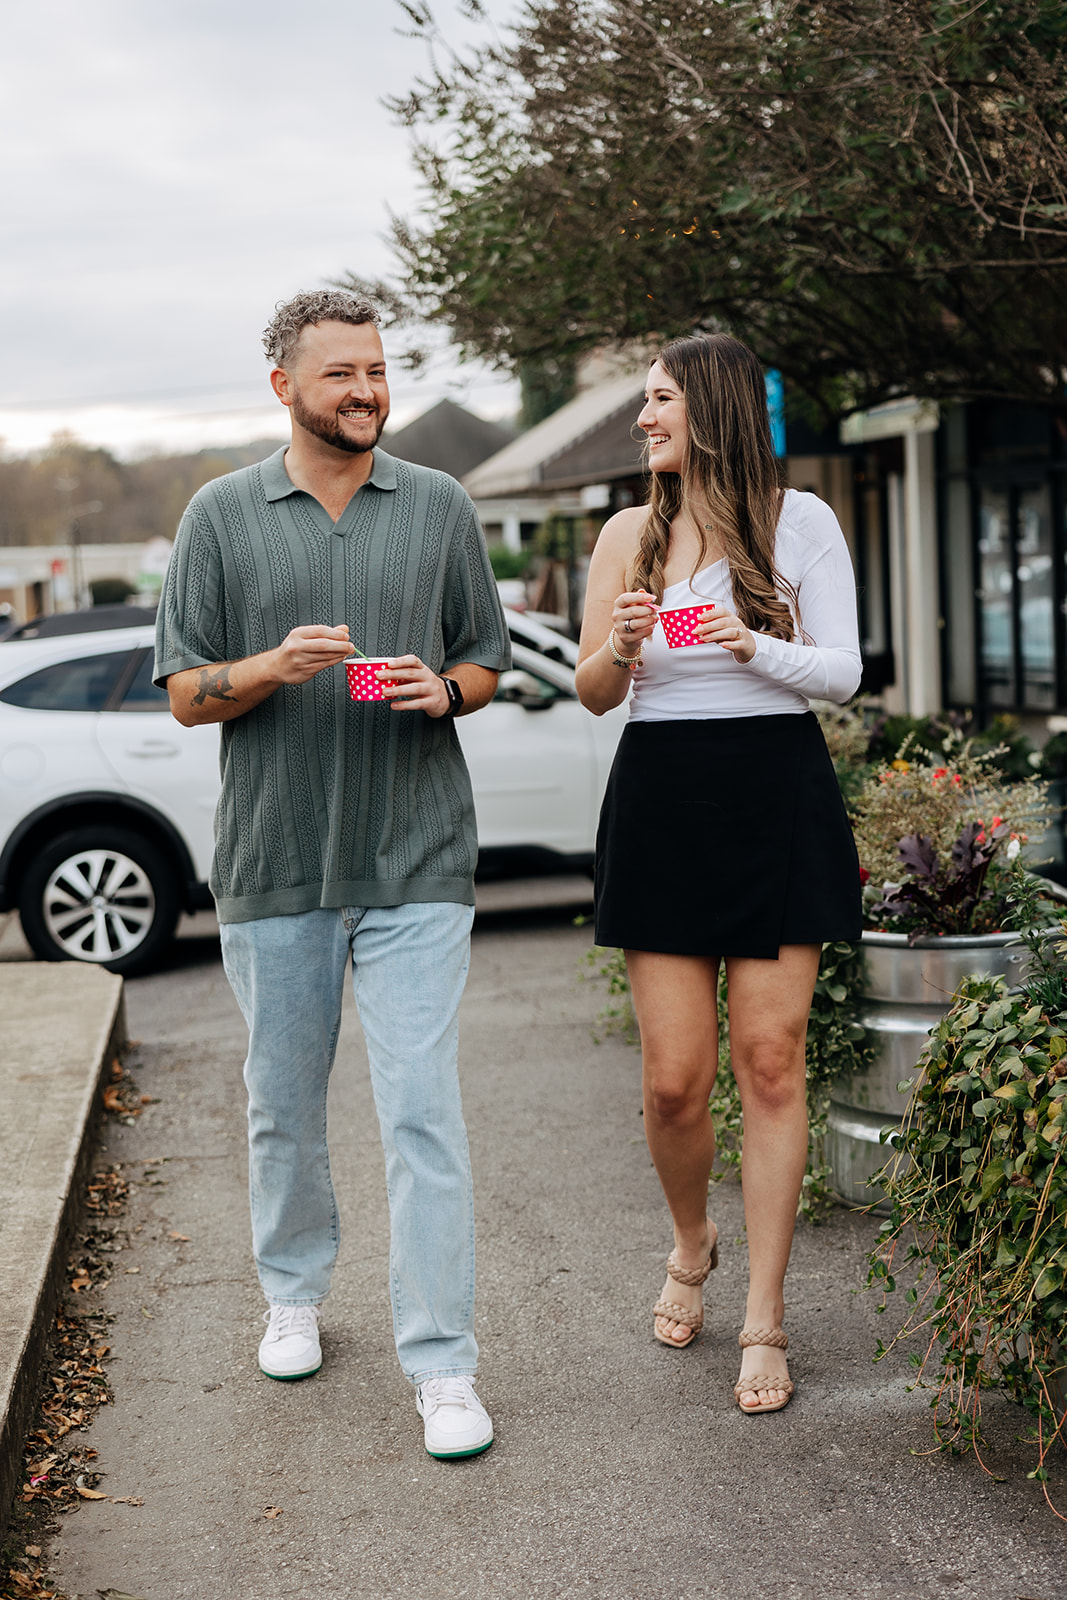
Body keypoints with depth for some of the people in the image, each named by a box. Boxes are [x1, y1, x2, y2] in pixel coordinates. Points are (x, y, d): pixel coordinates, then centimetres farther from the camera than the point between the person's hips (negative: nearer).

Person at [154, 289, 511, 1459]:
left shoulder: (440, 508, 8)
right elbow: (185, 693, 4)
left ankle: (442, 1366, 0)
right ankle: (294, 1294, 36)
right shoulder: (223, 516, 5)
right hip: (274, 862, 1)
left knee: (422, 1110, -6)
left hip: (417, 861, -1)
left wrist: (443, 689, -9)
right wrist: (274, 667, -16)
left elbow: (488, 660, 13)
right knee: (283, 1104, 13)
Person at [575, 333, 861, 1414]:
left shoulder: (800, 521, 3)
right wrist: (620, 649, -10)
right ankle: (691, 1244, 30)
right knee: (673, 1078, -1)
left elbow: (842, 673, 0)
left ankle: (764, 1321, 9)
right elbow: (591, 694, 12)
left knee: (770, 1064, -2)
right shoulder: (628, 534, 11)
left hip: (777, 798, -2)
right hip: (661, 801, 2)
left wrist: (756, 648, -18)